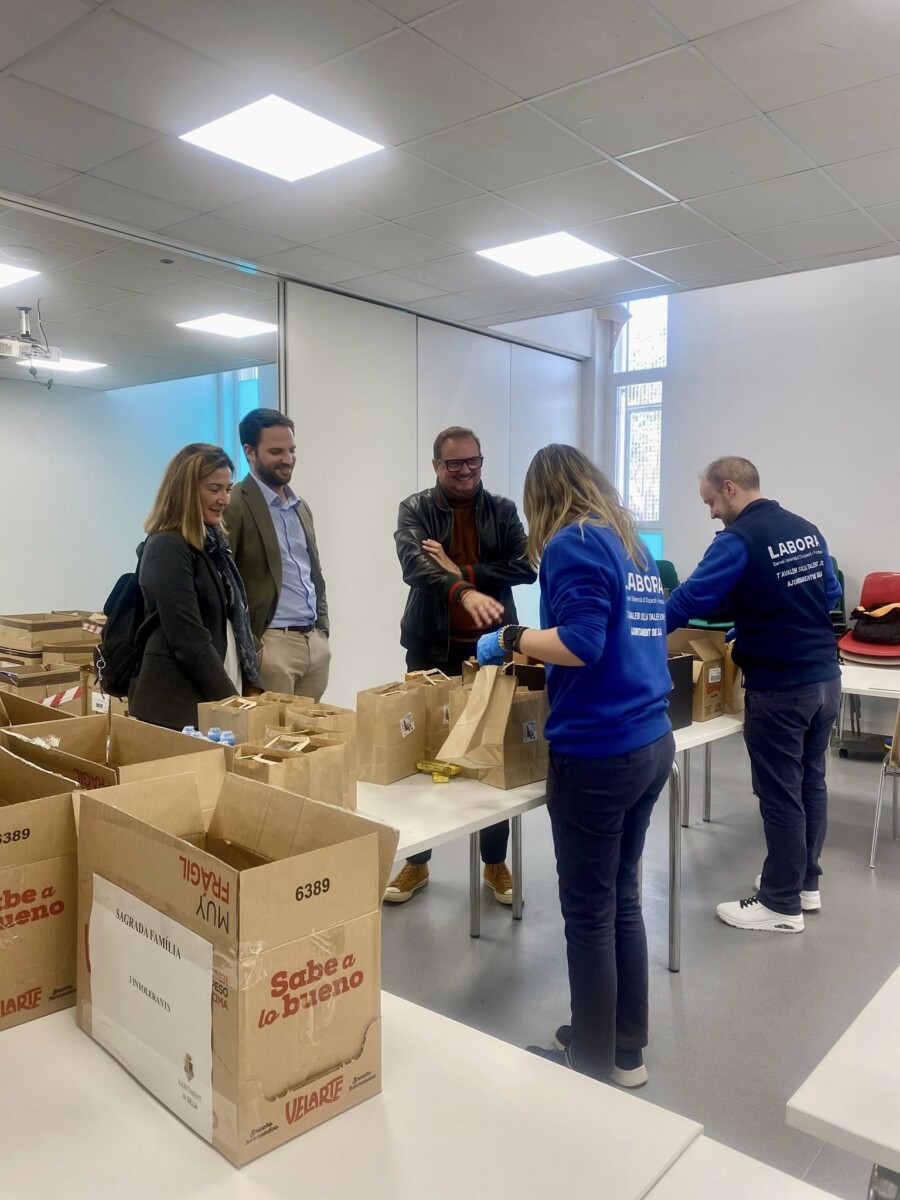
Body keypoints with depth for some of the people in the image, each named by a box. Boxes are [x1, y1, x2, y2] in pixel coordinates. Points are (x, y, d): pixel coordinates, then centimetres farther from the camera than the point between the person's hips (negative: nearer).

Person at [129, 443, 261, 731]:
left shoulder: (213, 542, 10)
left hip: (219, 698, 8)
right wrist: (230, 701, -14)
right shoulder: (166, 548, -14)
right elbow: (189, 639, -18)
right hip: (178, 704, -8)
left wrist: (250, 688, 7)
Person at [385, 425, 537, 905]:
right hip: (433, 649, -1)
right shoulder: (415, 510, -3)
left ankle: (496, 863, 26)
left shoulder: (503, 510, 4)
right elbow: (414, 562, -22)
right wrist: (463, 592, -40)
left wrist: (462, 571, -17)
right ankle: (416, 862, 26)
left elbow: (525, 568, -7)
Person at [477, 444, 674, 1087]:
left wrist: (511, 638, -7)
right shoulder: (635, 545, 14)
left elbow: (581, 642, -22)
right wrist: (532, 648, 27)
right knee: (622, 898, 19)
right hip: (652, 741, 9)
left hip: (597, 752, -9)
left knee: (589, 912, 6)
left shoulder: (573, 544, -10)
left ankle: (595, 1064, 22)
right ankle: (628, 1050, 33)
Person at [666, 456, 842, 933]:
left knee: (779, 793, 2)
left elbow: (691, 597, -21)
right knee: (811, 779, 18)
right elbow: (831, 594, 18)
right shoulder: (807, 529, 8)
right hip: (826, 677, 8)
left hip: (780, 688, -8)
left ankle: (782, 904, 14)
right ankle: (806, 882, 33)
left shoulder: (739, 539, -17)